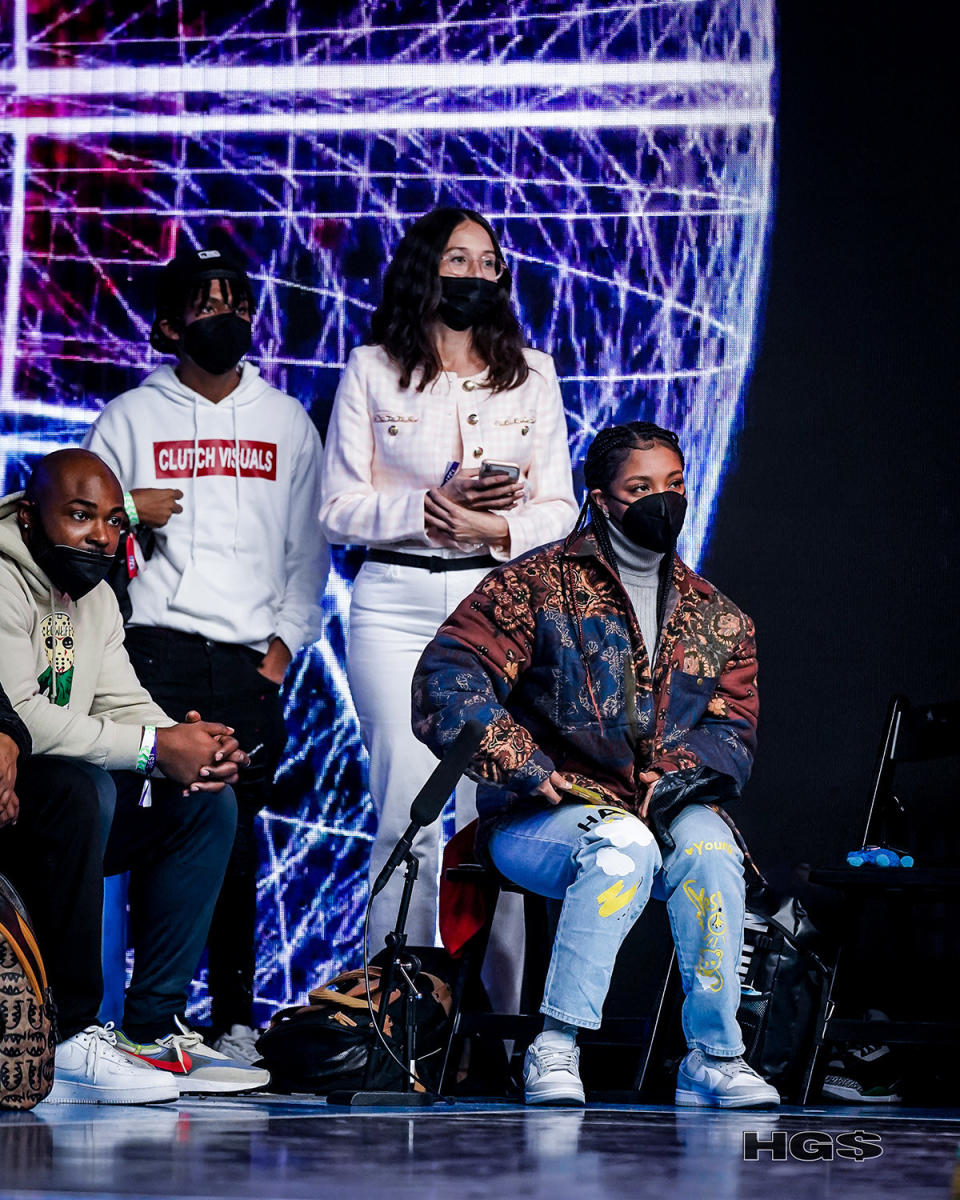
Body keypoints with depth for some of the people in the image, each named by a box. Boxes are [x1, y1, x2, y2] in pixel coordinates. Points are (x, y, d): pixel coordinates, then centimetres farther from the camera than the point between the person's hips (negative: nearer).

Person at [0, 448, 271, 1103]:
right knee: (80, 789, -36)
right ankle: (70, 1039, -32)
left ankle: (154, 1027, -3)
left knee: (206, 803, 2)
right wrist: (155, 748, -23)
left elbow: (124, 706, 13)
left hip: (58, 822, 10)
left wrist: (193, 749, -10)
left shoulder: (96, 595, 15)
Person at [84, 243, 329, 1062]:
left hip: (248, 657, 2)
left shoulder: (287, 423, 16)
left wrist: (286, 638, 4)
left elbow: (309, 544, 16)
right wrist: (126, 513, -9)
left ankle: (236, 1020, 2)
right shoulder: (131, 418, 11)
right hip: (153, 647, -1)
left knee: (236, 840, -3)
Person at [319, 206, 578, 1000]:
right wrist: (432, 506, -13)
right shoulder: (372, 371, 7)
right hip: (397, 602, -1)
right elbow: (341, 509, 2)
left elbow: (559, 509, 10)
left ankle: (503, 1013, 0)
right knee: (409, 814, -6)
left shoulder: (532, 373, 13)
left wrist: (498, 528, -10)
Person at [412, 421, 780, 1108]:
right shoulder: (537, 585, 2)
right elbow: (446, 683, -8)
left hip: (670, 812, 4)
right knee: (625, 845, -36)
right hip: (538, 820, -3)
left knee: (708, 845, -31)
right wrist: (529, 769, -16)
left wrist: (672, 778, -14)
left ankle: (713, 1059, -25)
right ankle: (555, 1047, -32)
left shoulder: (717, 619, 16)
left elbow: (733, 733, 8)